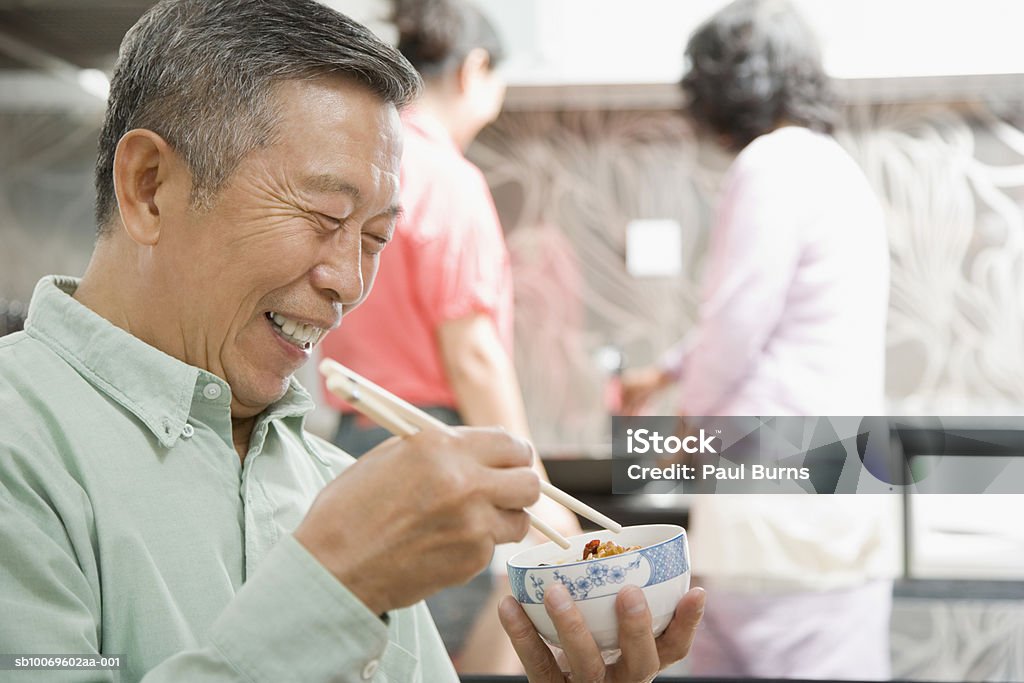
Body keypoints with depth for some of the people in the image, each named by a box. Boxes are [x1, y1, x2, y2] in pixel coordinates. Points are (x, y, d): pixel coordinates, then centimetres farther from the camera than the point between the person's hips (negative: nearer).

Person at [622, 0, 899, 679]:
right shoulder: (830, 164, 18)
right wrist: (665, 370, 40)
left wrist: (692, 414, 4)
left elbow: (737, 324, -15)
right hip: (829, 492, 9)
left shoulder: (776, 164, -12)